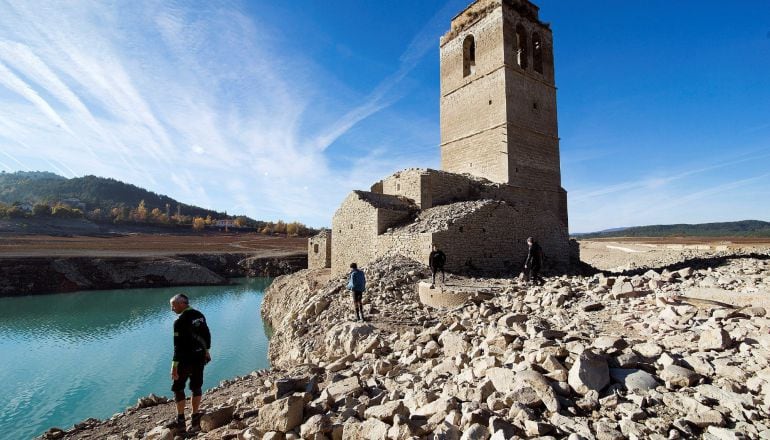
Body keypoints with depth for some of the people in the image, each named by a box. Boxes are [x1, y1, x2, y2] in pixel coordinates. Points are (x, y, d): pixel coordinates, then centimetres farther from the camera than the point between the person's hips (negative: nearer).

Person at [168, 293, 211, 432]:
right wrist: (207, 351, 22)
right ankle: (195, 419, 23)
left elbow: (178, 345, -20)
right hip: (200, 357, 7)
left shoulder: (180, 321, -19)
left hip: (186, 359, -7)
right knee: (196, 388, 15)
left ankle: (180, 420, 19)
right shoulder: (199, 315, 4)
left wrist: (174, 365, -16)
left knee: (178, 388, 12)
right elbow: (207, 334, 11)